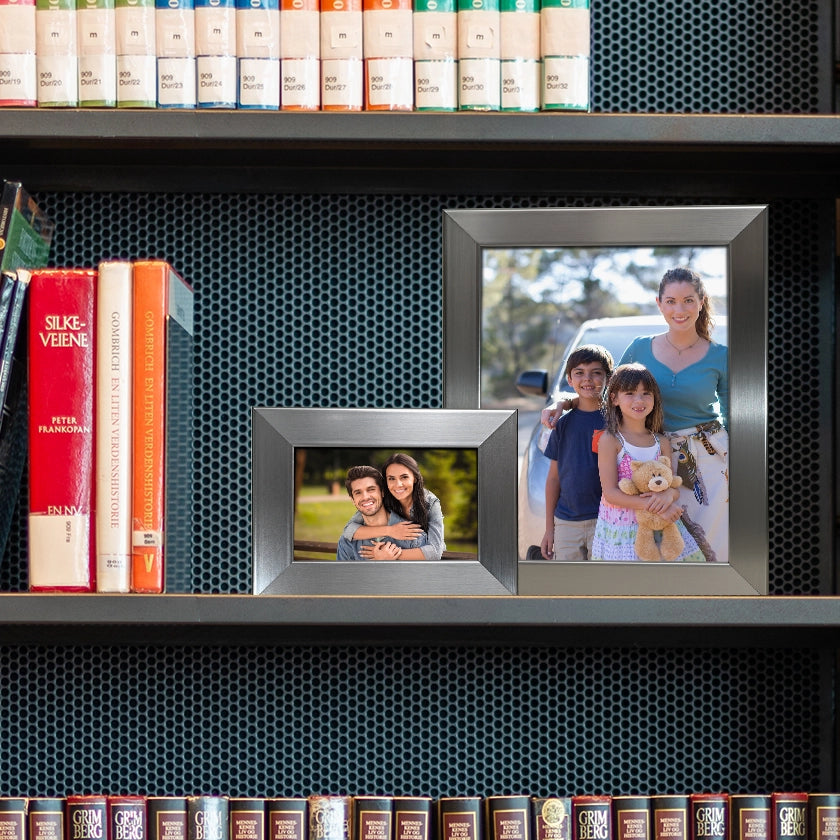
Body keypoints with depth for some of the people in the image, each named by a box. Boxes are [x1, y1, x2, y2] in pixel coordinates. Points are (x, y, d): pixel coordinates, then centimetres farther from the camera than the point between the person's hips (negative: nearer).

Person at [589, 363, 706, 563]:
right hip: (621, 529, -4)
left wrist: (668, 495, -18)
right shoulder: (609, 440, -7)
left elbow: (674, 488, 8)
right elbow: (610, 493, -13)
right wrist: (653, 506, -22)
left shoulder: (661, 442, 8)